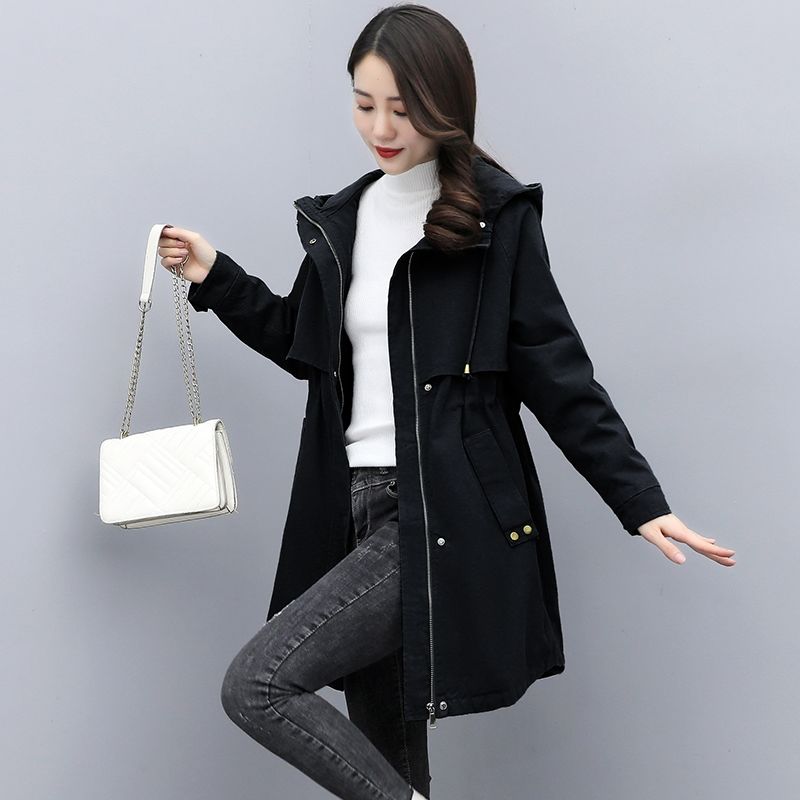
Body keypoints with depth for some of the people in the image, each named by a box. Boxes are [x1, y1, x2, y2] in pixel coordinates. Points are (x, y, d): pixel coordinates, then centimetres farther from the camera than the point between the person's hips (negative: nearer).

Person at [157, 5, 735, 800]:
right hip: (355, 504, 7)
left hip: (443, 514, -6)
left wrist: (640, 502, -11)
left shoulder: (496, 217, -7)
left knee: (255, 685, -15)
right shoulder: (341, 219, 11)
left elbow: (555, 371, -7)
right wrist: (215, 279, 15)